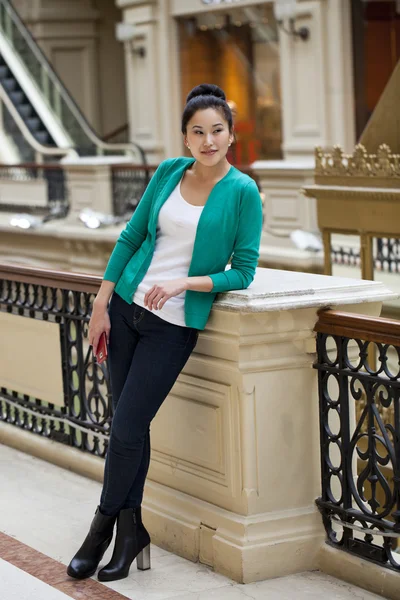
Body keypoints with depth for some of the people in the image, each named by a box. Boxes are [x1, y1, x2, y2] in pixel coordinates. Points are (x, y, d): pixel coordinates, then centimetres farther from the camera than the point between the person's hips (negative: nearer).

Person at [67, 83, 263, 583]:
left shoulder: (242, 192, -8)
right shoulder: (168, 172, 3)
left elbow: (243, 273, -7)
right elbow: (131, 238, 8)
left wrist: (183, 283, -19)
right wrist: (101, 306, 3)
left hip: (175, 325, -4)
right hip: (127, 305, 4)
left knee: (126, 429, -4)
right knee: (129, 424, 8)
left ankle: (102, 529, 16)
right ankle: (131, 531, 20)